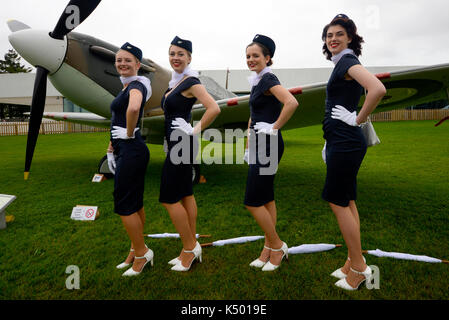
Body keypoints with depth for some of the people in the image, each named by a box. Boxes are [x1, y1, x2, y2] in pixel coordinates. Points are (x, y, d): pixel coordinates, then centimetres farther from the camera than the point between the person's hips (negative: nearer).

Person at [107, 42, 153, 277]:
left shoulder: (136, 86, -12)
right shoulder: (126, 87, 18)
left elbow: (134, 108, -37)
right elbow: (116, 123, 21)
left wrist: (129, 134, -21)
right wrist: (111, 149, 19)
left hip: (132, 151, -10)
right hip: (125, 151, 10)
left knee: (125, 204, -2)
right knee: (134, 204, 15)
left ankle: (141, 253, 13)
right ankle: (136, 251, 29)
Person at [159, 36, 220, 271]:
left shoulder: (191, 82, -12)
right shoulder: (174, 82, 14)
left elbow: (214, 109, -26)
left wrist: (195, 130, -18)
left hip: (182, 145, -10)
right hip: (176, 144, 10)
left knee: (169, 198, -4)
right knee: (185, 194, 12)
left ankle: (189, 247, 11)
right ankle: (191, 248, 23)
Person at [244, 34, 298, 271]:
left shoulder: (268, 79, -12)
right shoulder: (257, 82, 16)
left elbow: (292, 103, -30)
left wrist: (275, 128, -18)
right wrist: (249, 146, 20)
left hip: (269, 145, -10)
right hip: (259, 145, 10)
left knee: (253, 201, -6)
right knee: (265, 198, 13)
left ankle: (277, 246, 12)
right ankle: (269, 249, 25)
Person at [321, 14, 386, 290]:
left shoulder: (348, 61, -11)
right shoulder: (341, 64, 19)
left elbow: (378, 89, -29)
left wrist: (358, 120, -17)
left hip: (346, 143, -10)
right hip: (340, 142, 10)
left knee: (338, 201, -3)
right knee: (347, 201, 13)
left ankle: (358, 268, 11)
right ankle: (354, 261, 25)